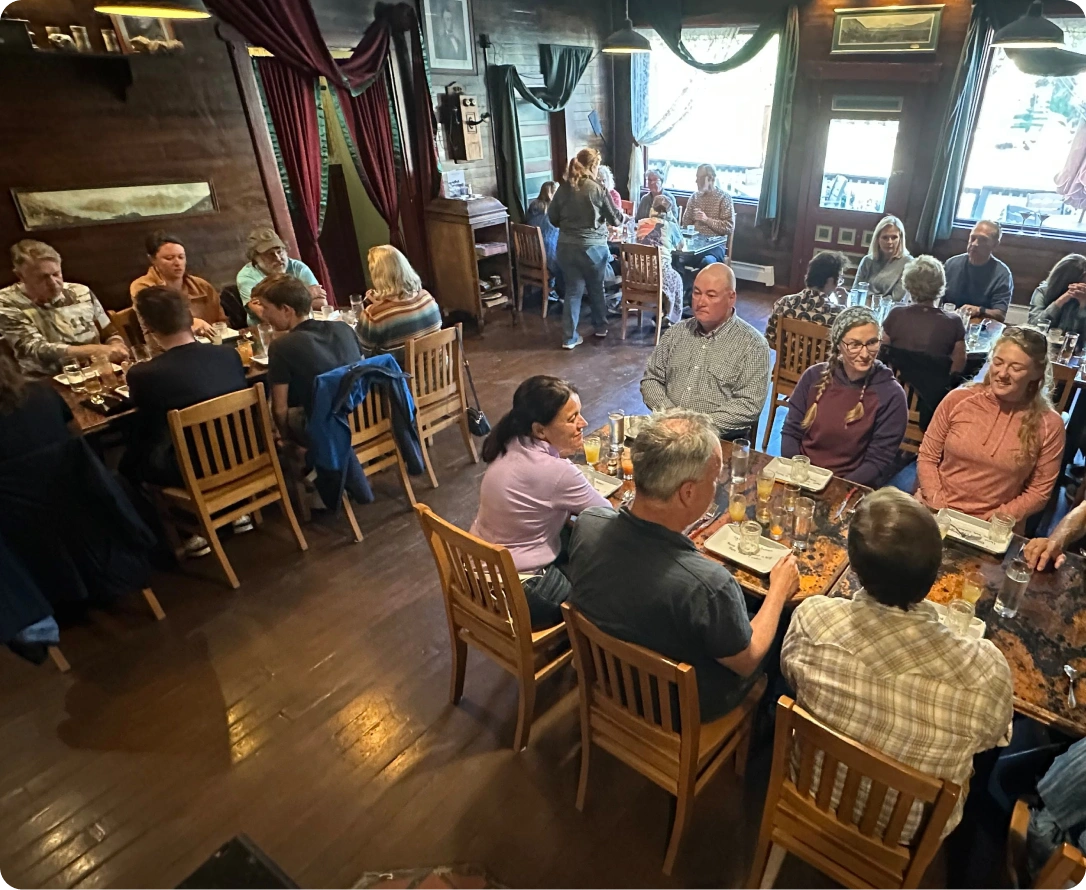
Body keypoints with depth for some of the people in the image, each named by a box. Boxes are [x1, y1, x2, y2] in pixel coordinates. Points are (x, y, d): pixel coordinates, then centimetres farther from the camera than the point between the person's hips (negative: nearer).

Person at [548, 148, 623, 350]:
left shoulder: (563, 188, -1)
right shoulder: (598, 189, -10)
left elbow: (552, 217, 8)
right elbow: (615, 219, -1)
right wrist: (623, 217, 22)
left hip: (567, 247, 3)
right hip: (593, 247, -3)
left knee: (573, 290, 8)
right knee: (596, 288, 17)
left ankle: (569, 337, 7)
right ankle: (601, 327, 34)